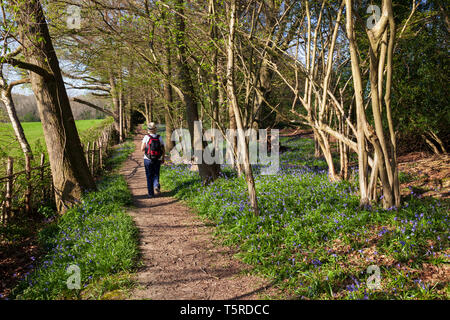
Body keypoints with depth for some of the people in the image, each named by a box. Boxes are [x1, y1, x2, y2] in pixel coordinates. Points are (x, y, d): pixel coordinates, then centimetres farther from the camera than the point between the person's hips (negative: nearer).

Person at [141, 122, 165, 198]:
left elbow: (142, 149, -11)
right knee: (156, 175, 15)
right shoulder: (159, 137, -2)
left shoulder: (146, 137, -10)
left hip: (148, 160, -1)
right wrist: (163, 158, 15)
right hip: (157, 160, 1)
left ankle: (151, 193, 12)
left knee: (149, 177, 10)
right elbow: (163, 150, 1)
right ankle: (156, 186, -13)